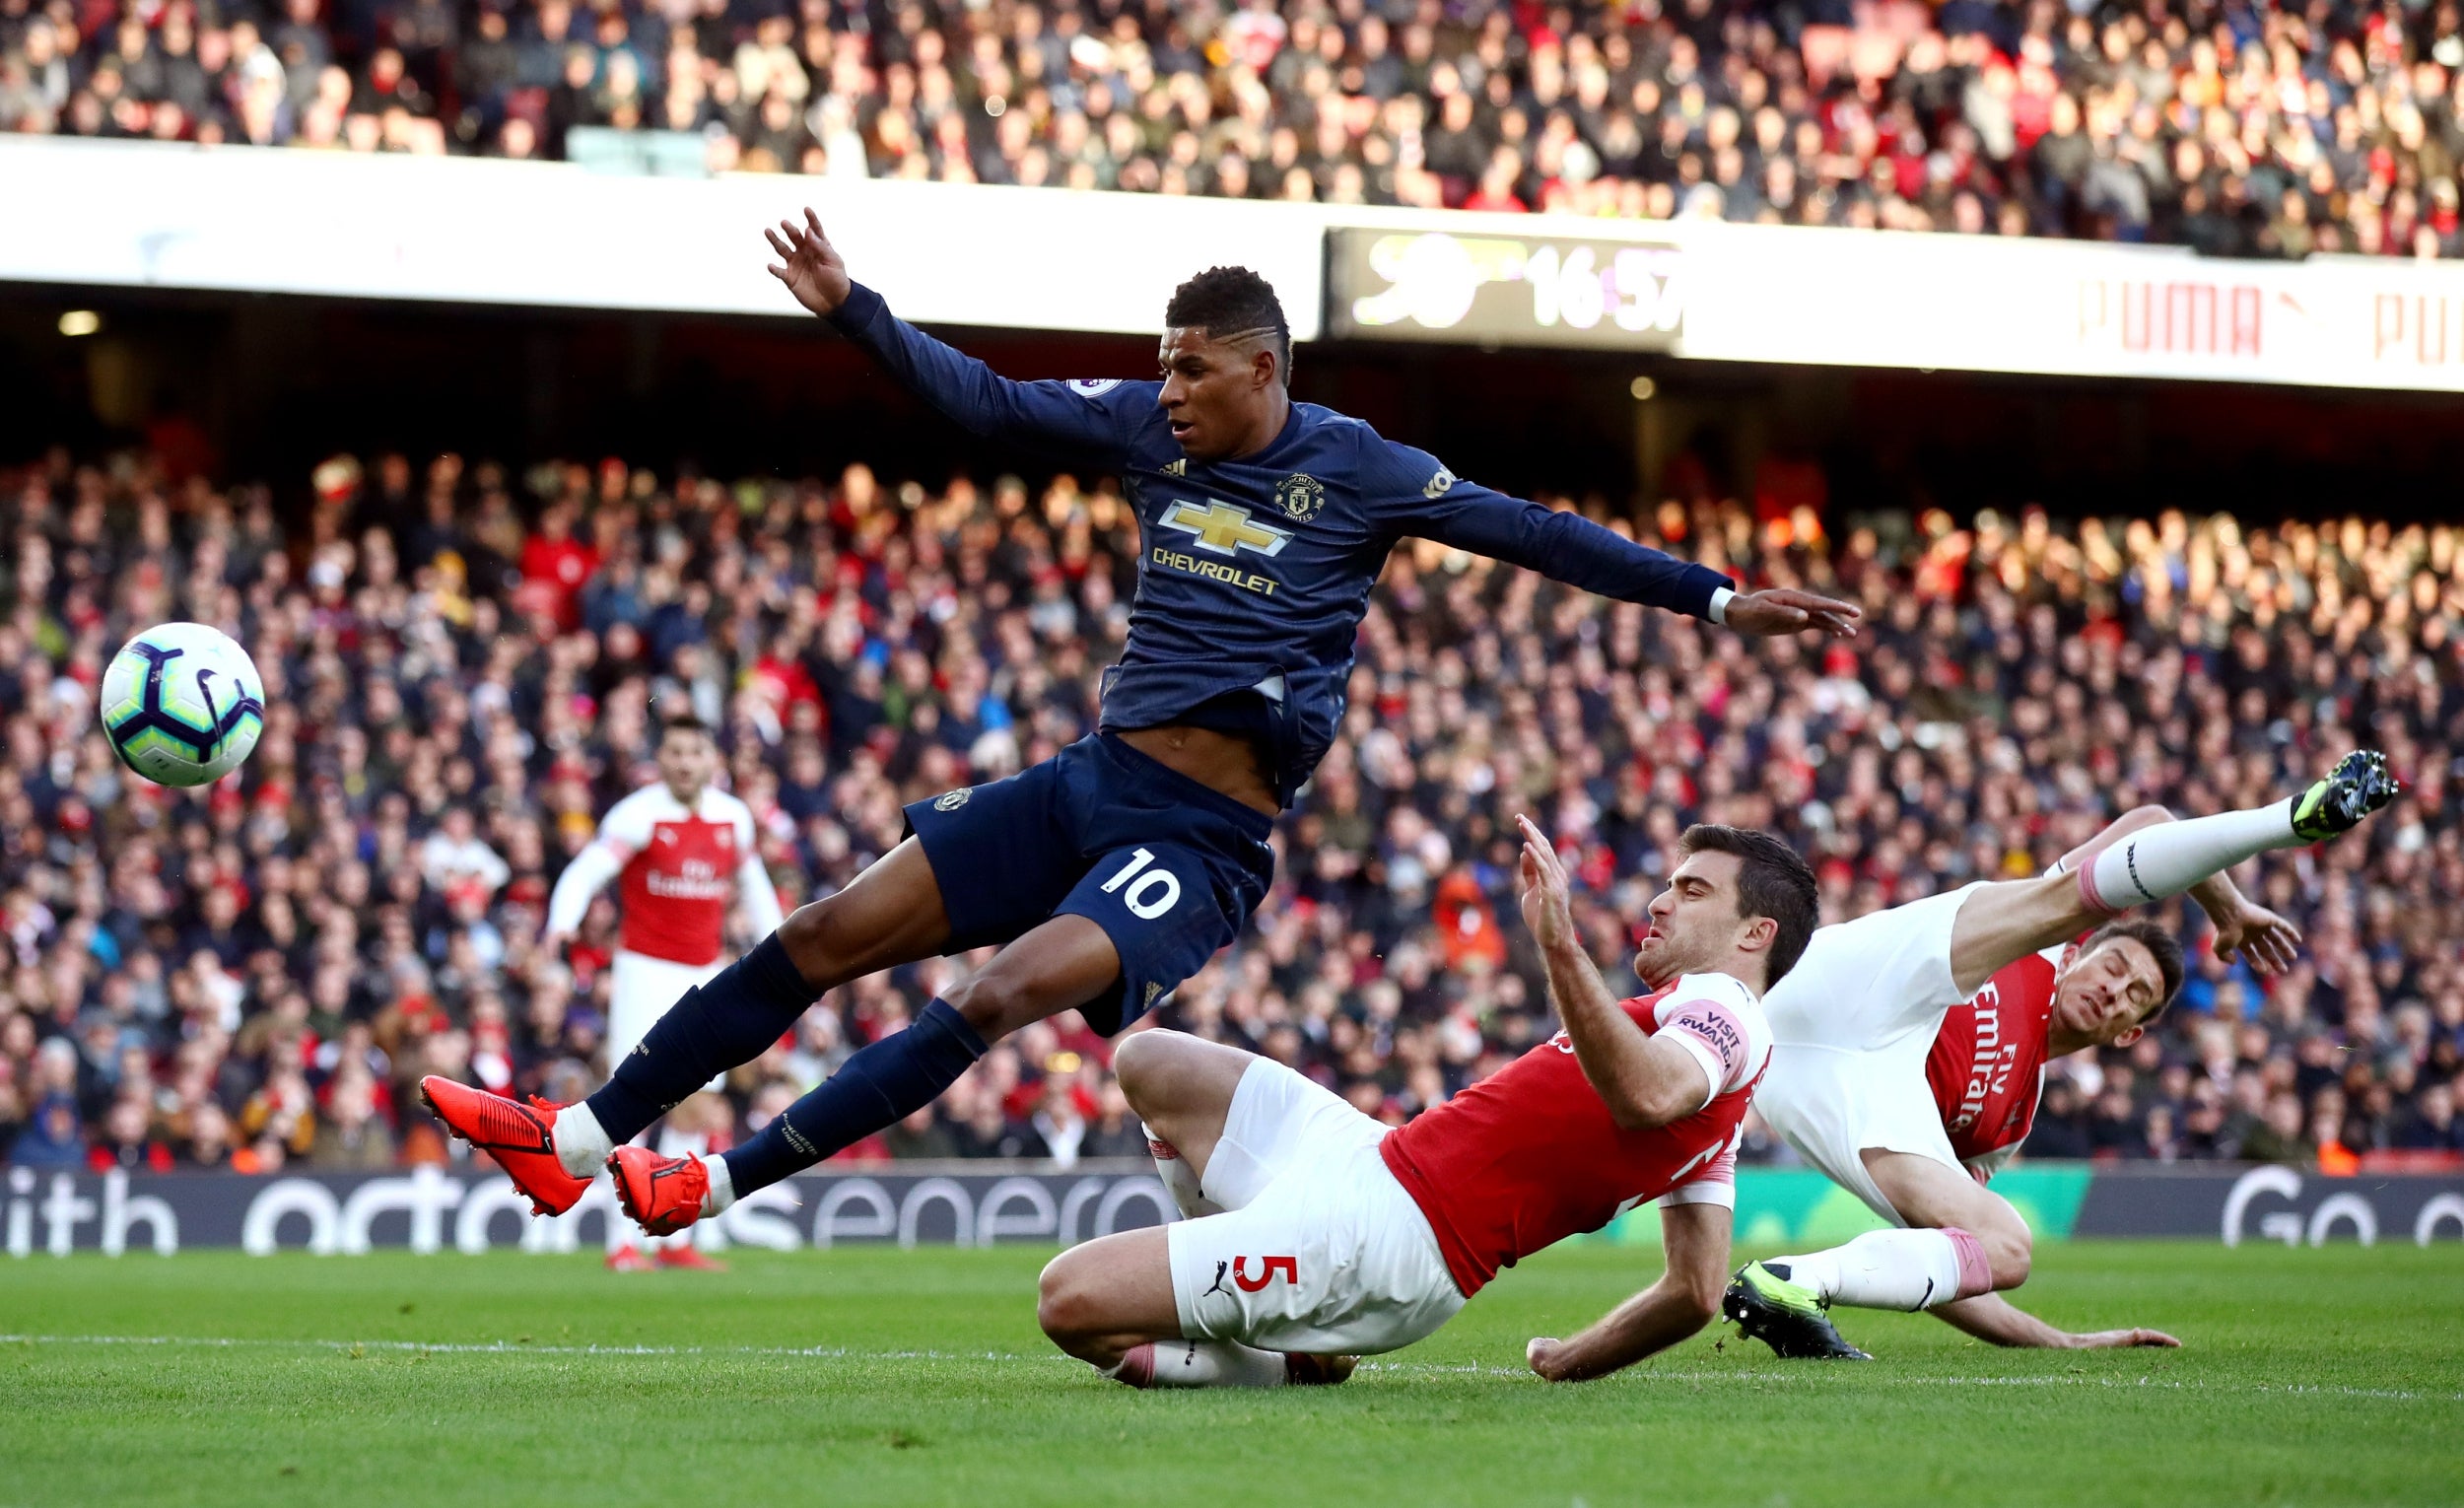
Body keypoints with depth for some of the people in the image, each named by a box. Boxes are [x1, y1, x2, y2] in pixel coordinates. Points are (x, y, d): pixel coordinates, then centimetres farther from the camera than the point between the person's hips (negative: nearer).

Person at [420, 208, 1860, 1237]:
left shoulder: (1361, 473, -6)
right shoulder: (1150, 427, 7)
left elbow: (1536, 533, -3)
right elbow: (988, 400, 10)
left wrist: (1721, 598, -5)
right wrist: (853, 309, 2)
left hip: (1203, 839, -6)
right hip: (1091, 783, 6)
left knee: (1001, 997, -26)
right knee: (831, 936, 0)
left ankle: (717, 1184, -28)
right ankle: (579, 1135, 2)